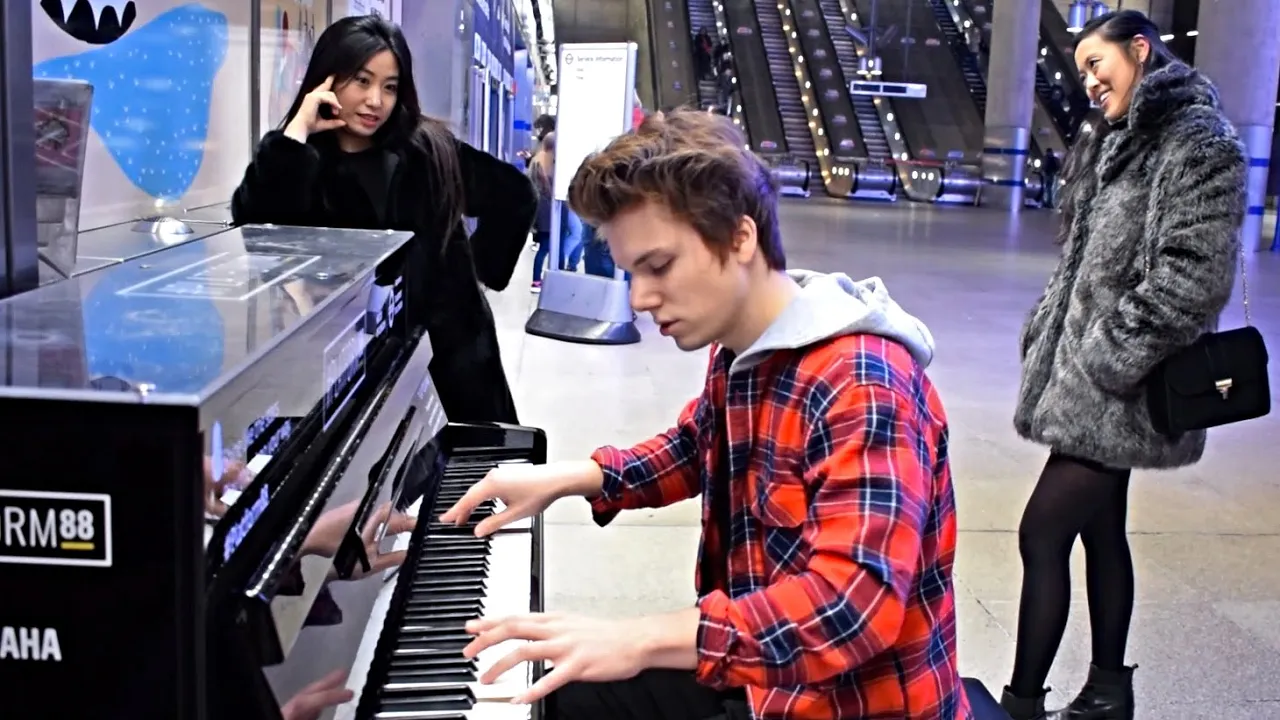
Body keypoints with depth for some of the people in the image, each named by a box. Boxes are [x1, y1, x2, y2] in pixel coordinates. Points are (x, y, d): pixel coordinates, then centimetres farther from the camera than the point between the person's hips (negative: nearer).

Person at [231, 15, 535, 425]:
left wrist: (480, 268, 7)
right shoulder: (297, 160, -1)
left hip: (449, 349, 2)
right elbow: (252, 224, -20)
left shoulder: (430, 151, 3)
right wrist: (295, 132, -17)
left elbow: (516, 195, 12)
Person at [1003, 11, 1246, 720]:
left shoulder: (1199, 143, -13)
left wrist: (1110, 360, -19)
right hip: (1090, 381, 9)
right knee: (1101, 531, 14)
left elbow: (1195, 277, -20)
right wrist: (1048, 336, 9)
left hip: (1119, 390, -8)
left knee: (1042, 534, -7)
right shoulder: (1117, 144, 15)